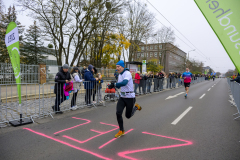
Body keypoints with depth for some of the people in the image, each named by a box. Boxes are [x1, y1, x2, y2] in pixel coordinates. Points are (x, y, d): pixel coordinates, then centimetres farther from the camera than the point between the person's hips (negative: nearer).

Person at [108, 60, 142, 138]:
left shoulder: (127, 73, -17)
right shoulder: (120, 75, 9)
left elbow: (124, 83, -35)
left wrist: (114, 84, -37)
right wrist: (114, 85, -3)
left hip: (130, 97, -7)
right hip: (122, 97, 7)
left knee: (128, 115, 6)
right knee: (118, 113, -6)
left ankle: (135, 107, 36)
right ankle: (121, 131, 12)